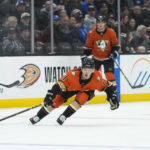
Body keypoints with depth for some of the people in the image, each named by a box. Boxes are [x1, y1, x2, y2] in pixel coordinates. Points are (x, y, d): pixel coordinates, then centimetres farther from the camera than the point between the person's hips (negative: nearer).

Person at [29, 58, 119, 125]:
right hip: (71, 88, 0)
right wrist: (50, 95, -44)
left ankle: (64, 116, -16)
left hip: (87, 90, 1)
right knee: (56, 101, -10)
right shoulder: (73, 74, -40)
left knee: (81, 98, -32)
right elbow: (60, 85, -38)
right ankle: (38, 117, 5)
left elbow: (106, 86, -16)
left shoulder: (96, 78, -35)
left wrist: (113, 97, -17)